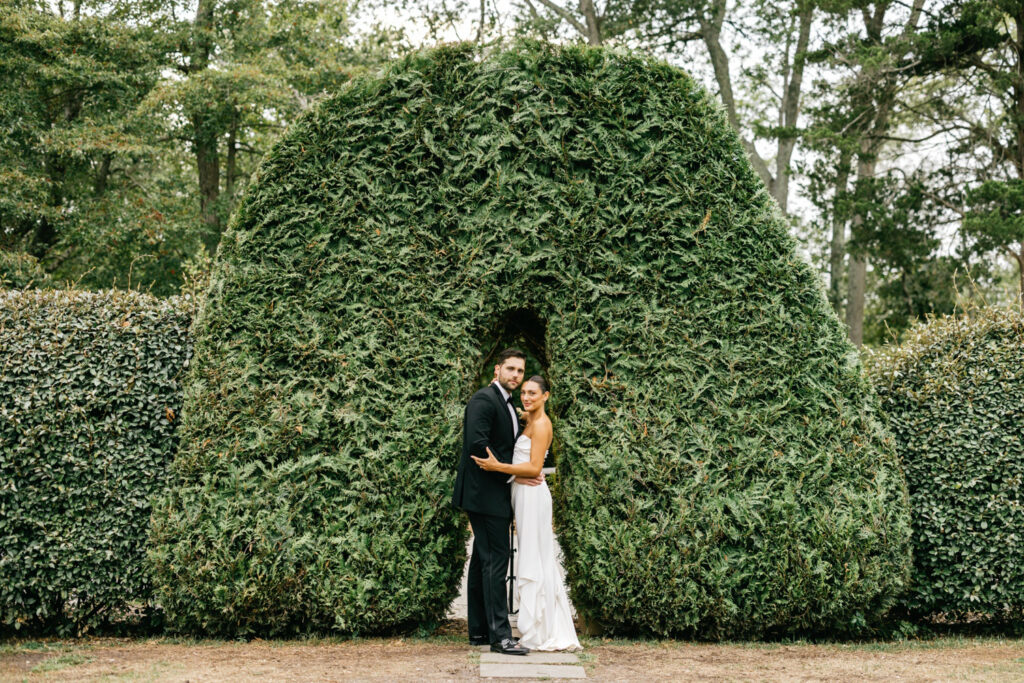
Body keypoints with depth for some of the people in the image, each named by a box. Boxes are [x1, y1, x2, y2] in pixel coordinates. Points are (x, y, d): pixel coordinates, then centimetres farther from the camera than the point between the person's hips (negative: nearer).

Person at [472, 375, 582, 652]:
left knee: (534, 563, -5)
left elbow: (534, 467, -17)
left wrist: (497, 466, -19)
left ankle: (538, 634, 1)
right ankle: (550, 631, 15)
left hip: (532, 494, -10)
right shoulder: (530, 421, 17)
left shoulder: (541, 424, -12)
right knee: (538, 562, 11)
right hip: (524, 494, 10)